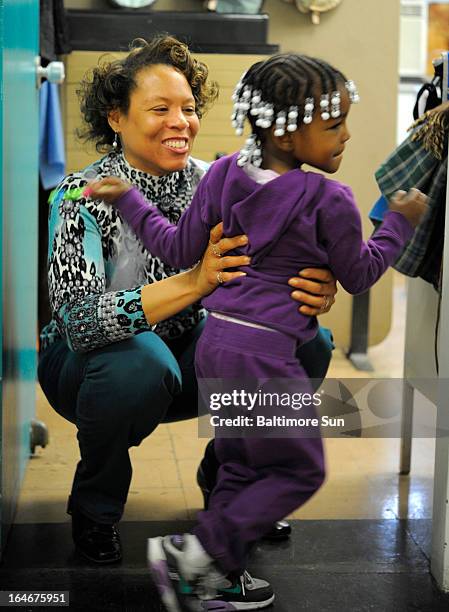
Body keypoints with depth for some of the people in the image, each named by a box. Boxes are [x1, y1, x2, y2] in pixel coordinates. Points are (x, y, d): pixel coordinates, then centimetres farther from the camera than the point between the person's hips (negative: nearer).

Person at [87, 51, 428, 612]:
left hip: (214, 343, 7)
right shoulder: (328, 201, -13)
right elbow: (358, 276, 1)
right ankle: (198, 550, 2)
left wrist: (126, 199, 21)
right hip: (266, 354, -7)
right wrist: (400, 222, 14)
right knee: (300, 471, 11)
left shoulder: (224, 175, 3)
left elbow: (179, 251, 9)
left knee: (239, 468, 21)